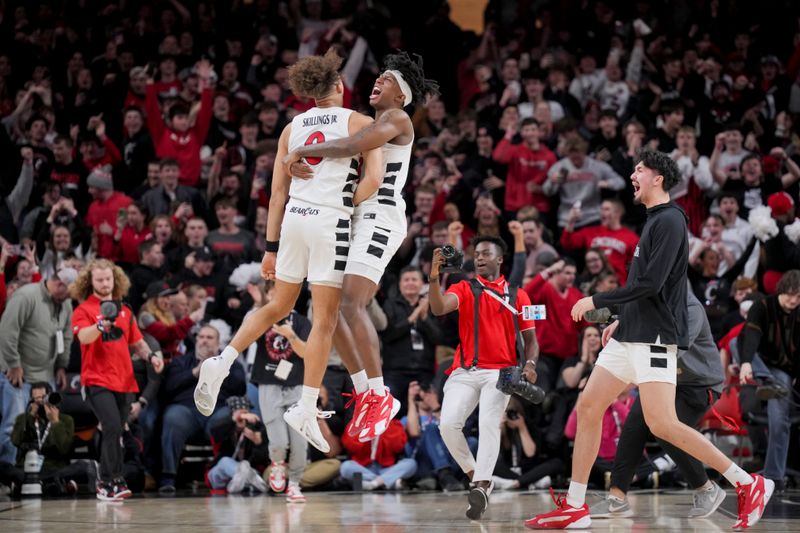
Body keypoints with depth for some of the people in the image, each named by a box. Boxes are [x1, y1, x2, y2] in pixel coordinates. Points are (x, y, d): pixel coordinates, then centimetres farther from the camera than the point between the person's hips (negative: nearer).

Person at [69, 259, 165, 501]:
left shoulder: (125, 310, 15)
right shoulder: (83, 310, -1)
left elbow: (137, 342, 22)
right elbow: (84, 337, -20)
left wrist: (150, 356, 2)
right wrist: (101, 325, -39)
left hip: (124, 381, 6)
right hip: (97, 380, -6)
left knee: (115, 432, 8)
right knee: (113, 427, -20)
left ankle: (104, 484, 16)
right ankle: (113, 481, -18)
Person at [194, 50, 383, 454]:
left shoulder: (292, 128, 14)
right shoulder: (358, 123, 2)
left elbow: (278, 192, 12)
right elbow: (373, 180, -10)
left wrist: (272, 246, 15)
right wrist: (349, 205, 7)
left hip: (293, 218, 5)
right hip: (331, 222, -5)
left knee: (279, 307, 21)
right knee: (324, 320, -1)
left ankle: (222, 363, 8)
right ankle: (306, 409, -4)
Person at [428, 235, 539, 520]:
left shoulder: (517, 295, 11)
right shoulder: (464, 289, 10)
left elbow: (530, 337, 13)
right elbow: (438, 308, -9)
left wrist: (530, 363, -7)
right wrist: (434, 277, -24)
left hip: (501, 372, -1)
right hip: (465, 372, 1)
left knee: (488, 423, -24)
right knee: (448, 425, -17)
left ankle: (481, 487, -32)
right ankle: (475, 476, 3)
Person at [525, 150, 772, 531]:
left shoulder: (669, 220, -12)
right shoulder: (654, 221, 17)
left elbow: (651, 284, -20)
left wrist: (597, 301, -14)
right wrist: (623, 320, 25)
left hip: (654, 339, -10)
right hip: (629, 338, 10)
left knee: (662, 425, -15)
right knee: (588, 408, 5)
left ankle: (748, 484, -7)